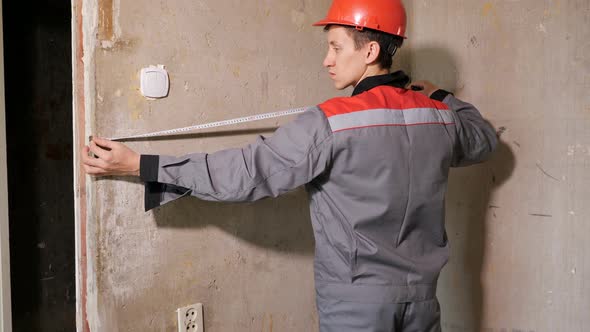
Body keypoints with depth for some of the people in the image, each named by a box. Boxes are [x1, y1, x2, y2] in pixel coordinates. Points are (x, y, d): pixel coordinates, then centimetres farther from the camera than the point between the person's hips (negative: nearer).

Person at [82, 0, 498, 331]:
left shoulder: (331, 124, -19)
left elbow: (247, 170, -19)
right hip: (421, 294, 6)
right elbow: (484, 139, 20)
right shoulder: (440, 118, -1)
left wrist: (138, 164, -14)